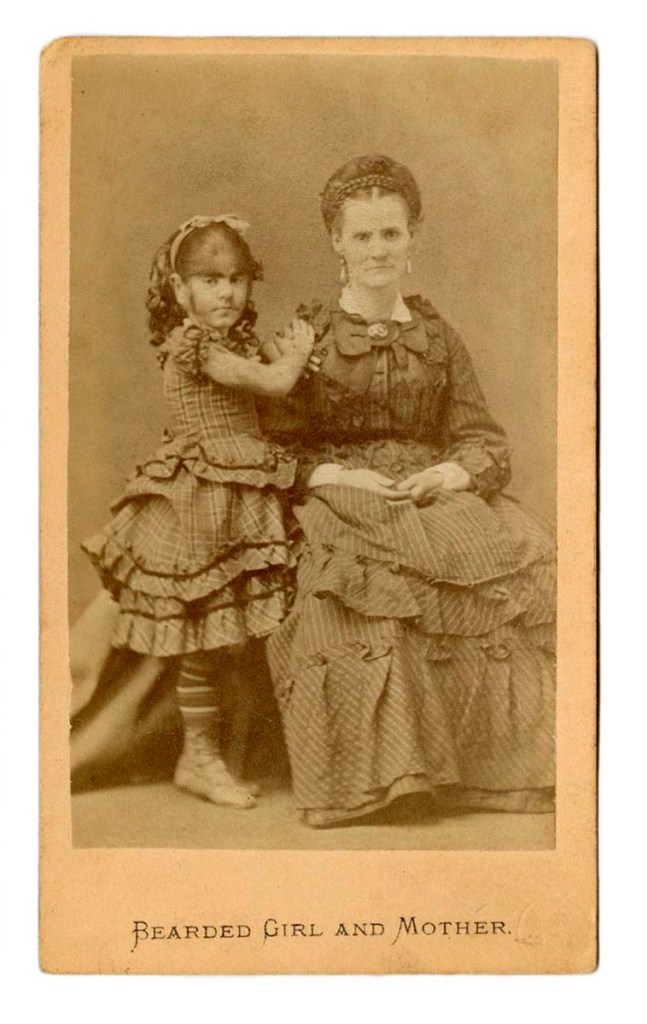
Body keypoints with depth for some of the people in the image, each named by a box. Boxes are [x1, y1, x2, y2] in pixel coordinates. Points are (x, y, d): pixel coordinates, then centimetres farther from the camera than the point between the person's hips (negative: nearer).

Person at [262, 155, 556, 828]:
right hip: (339, 502, -2)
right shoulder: (306, 336, 9)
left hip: (438, 497, 3)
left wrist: (453, 473, -11)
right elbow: (278, 448, 4)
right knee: (362, 595, -37)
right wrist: (338, 475, -14)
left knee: (530, 568, -25)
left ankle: (484, 769, -14)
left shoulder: (437, 337, 17)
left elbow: (483, 439, 11)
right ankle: (356, 782, -23)